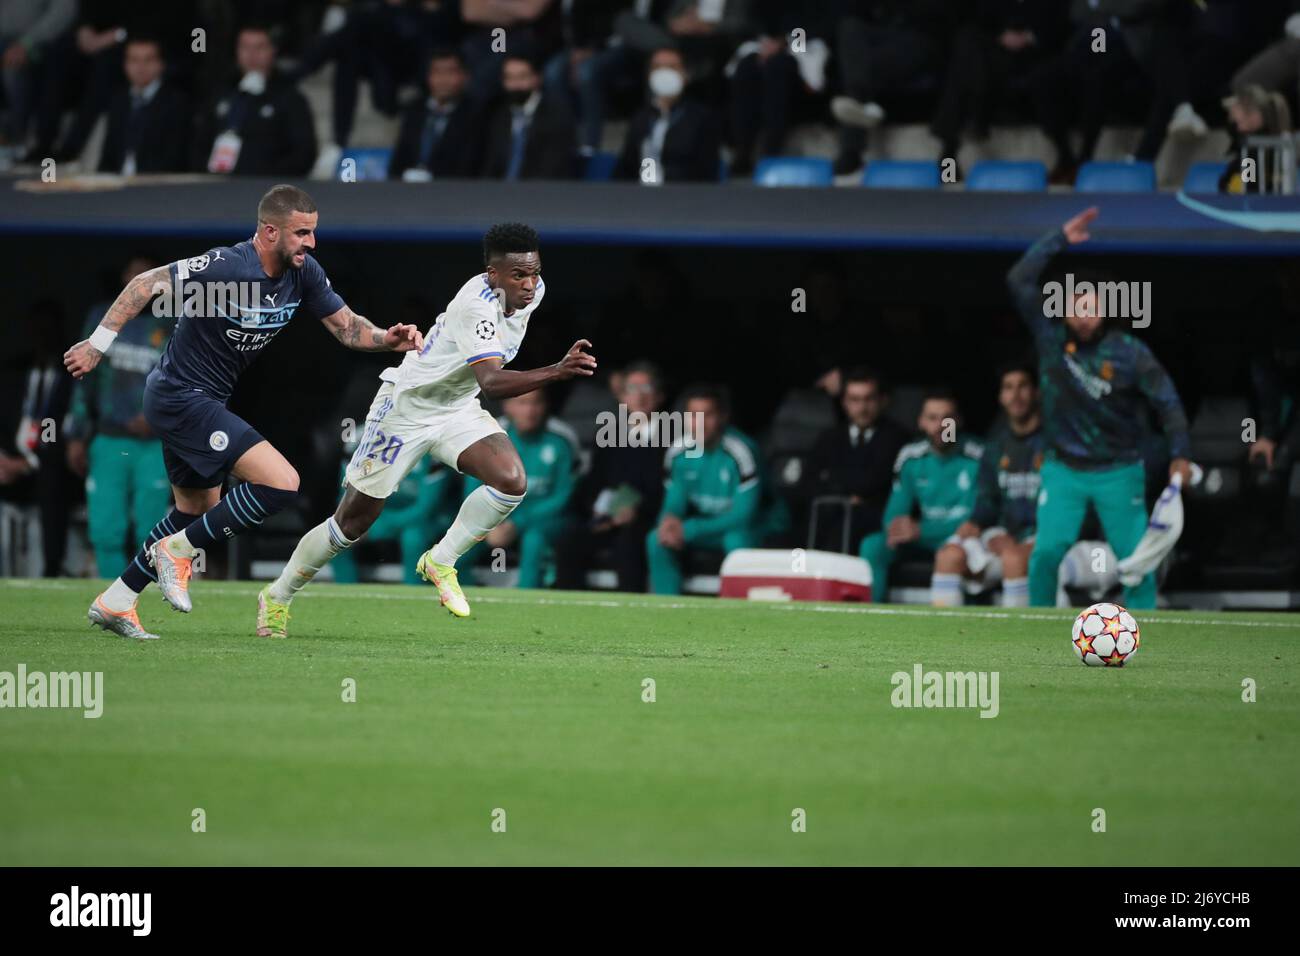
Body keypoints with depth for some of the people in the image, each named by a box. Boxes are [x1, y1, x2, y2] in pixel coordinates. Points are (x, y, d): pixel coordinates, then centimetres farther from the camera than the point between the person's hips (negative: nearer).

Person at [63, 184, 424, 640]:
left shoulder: (304, 274, -2)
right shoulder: (225, 267, -25)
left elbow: (346, 325, 4)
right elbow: (147, 284, -21)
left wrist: (387, 339, -16)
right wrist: (98, 344, -20)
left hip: (202, 401, 10)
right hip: (181, 399, -10)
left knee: (198, 511, 24)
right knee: (282, 483, -18)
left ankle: (114, 603, 32)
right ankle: (177, 551, -4)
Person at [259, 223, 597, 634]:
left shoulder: (533, 290, -7)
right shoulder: (477, 305, -33)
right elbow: (491, 382, -47)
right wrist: (557, 372, -58)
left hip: (458, 410, 7)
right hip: (406, 405, -7)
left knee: (512, 481, -22)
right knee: (352, 521, 4)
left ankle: (441, 561, -3)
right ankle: (278, 596, 25)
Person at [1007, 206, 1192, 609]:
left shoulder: (1128, 352, -8)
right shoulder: (1051, 338, -2)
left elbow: (1166, 400, -7)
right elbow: (1020, 280, -7)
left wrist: (1179, 454, -17)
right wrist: (1059, 240, -10)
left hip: (1119, 472, -1)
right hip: (1064, 469, 1)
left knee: (1135, 559, -3)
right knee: (1047, 550, -12)